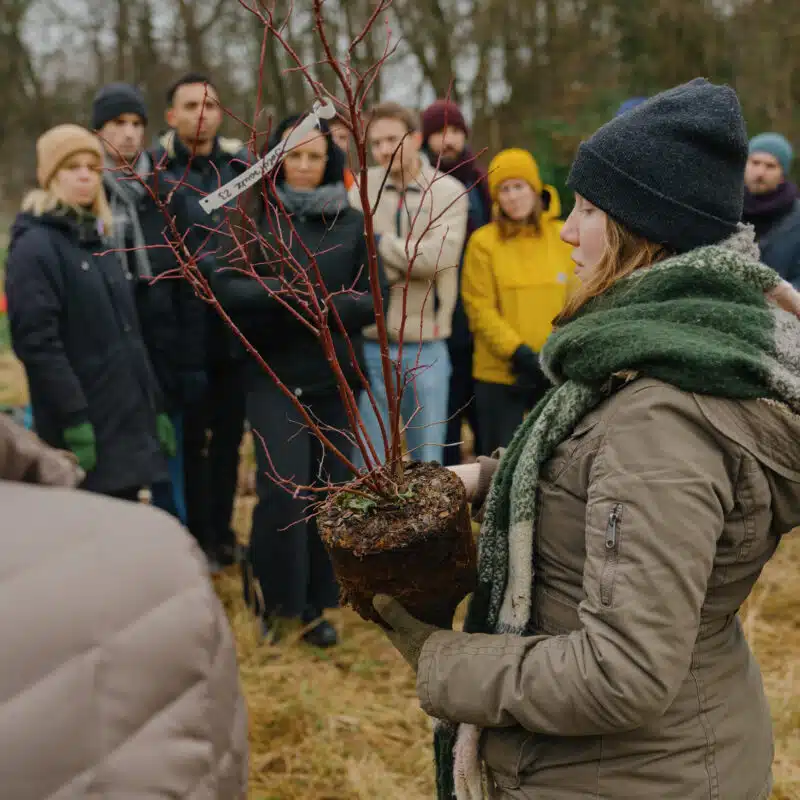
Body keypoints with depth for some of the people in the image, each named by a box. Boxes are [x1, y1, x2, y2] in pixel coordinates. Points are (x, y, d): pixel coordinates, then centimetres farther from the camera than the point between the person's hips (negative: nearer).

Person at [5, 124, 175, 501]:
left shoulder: (98, 242, 17)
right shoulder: (35, 247, -8)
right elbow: (36, 342, -17)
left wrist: (155, 408, 16)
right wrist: (74, 418, -22)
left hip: (129, 424, 8)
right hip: (85, 430, -8)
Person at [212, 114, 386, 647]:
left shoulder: (353, 224, 5)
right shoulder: (252, 217, 0)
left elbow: (371, 302, 1)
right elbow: (225, 288, -8)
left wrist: (322, 306, -18)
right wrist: (282, 292, -24)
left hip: (335, 376, 3)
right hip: (274, 375, -2)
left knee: (329, 491, 6)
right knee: (284, 488, -12)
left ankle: (316, 604, 21)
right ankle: (275, 599, 9)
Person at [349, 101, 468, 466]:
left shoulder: (448, 192, -1)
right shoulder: (361, 189, 2)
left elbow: (435, 257, -15)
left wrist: (379, 241, -8)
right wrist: (409, 262, -14)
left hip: (425, 346, 0)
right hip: (369, 343, 1)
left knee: (428, 461, 12)